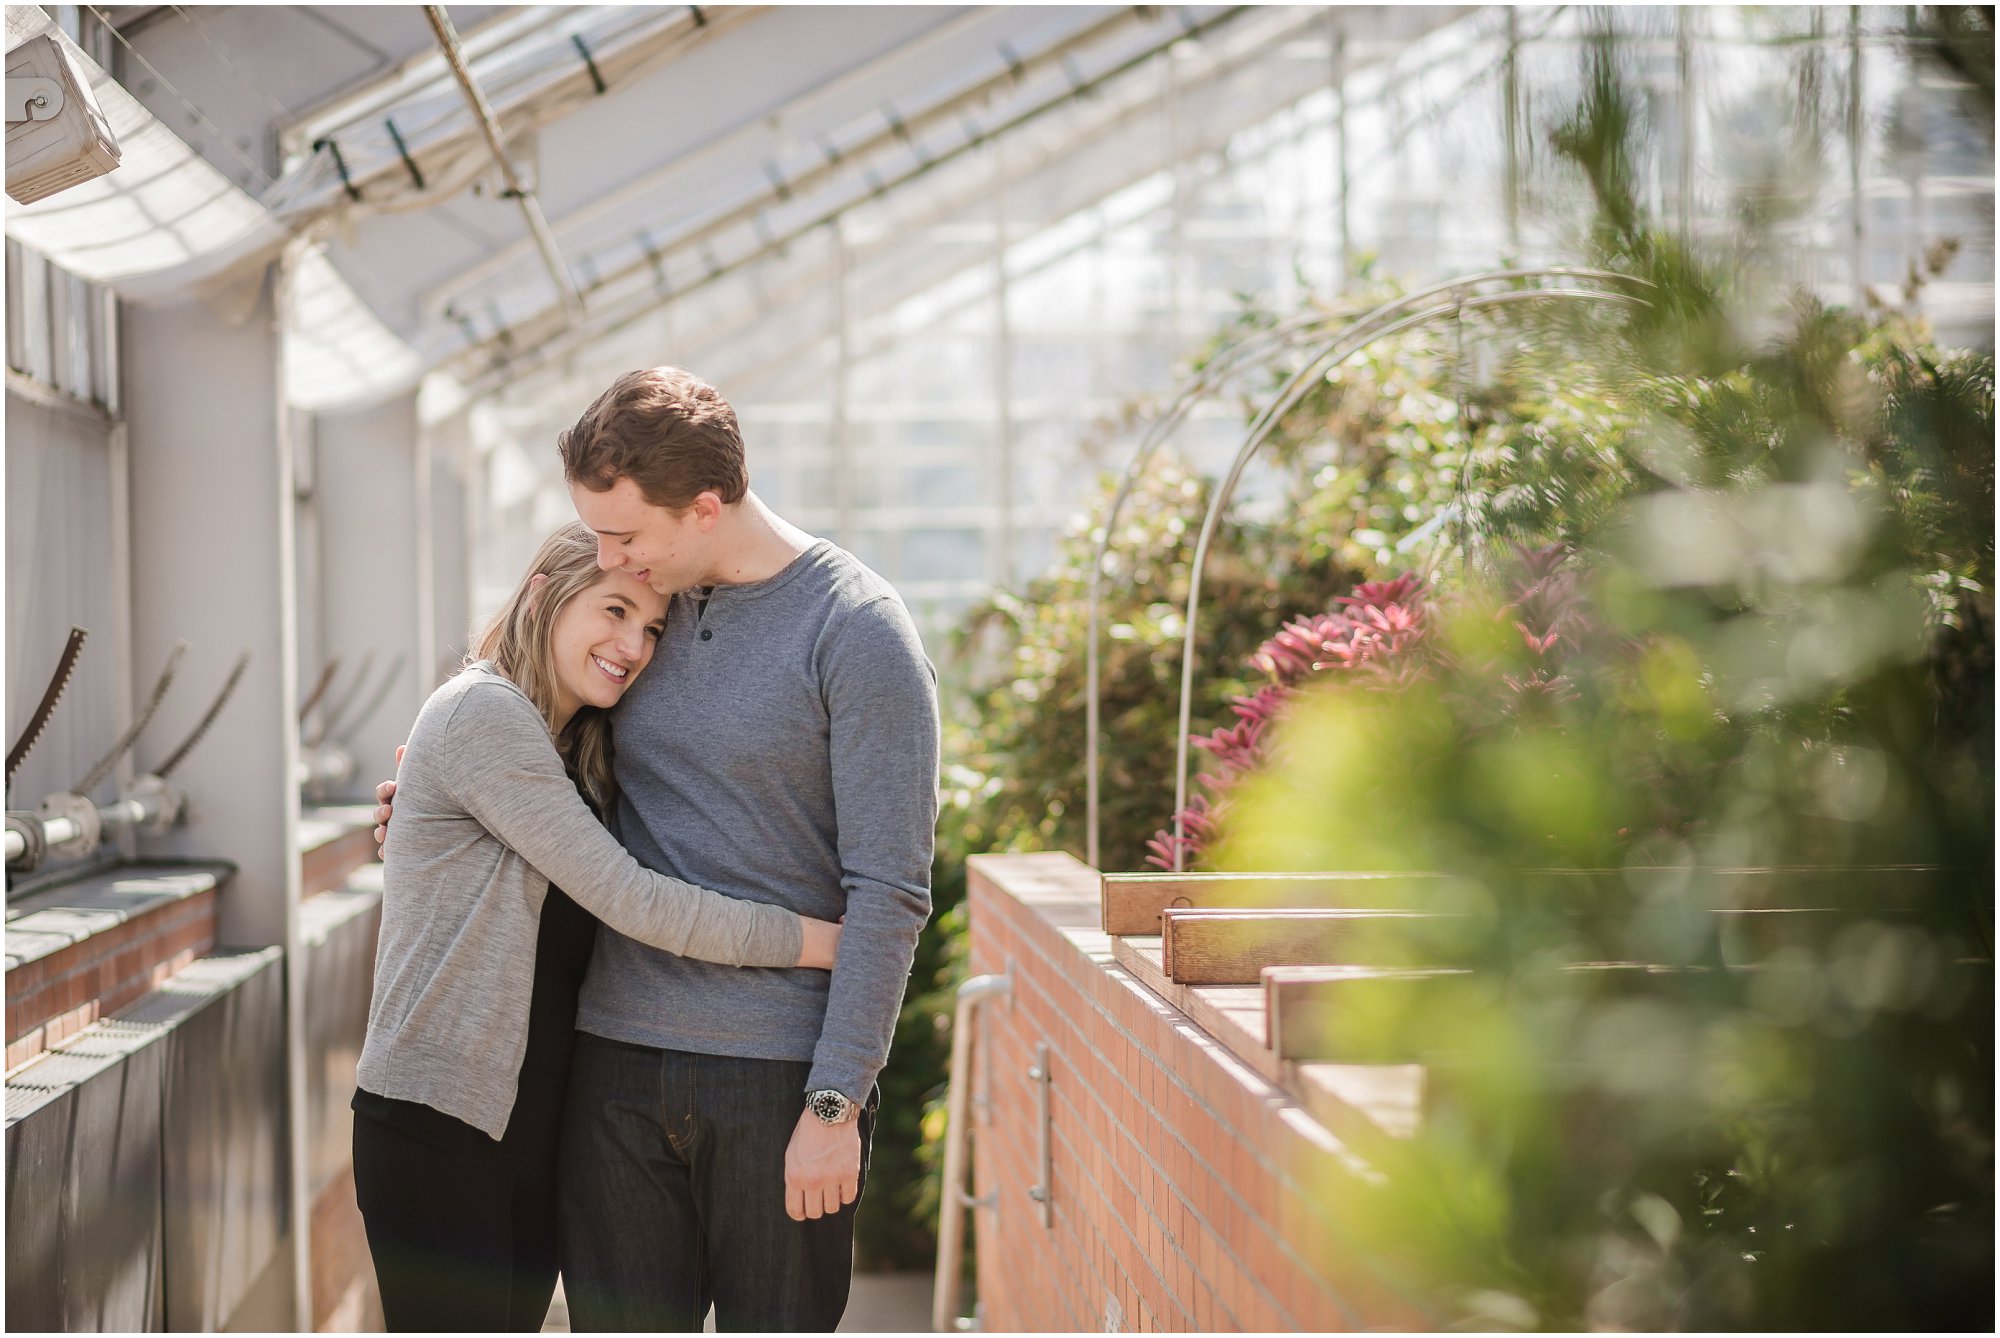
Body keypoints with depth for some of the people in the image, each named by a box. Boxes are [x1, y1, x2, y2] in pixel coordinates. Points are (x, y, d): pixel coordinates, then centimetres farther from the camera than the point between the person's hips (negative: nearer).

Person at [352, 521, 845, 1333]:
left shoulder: (576, 750, 16)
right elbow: (627, 900, -17)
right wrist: (816, 940, -14)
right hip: (437, 1122, -9)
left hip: (535, 1126, 9)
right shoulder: (481, 713, -13)